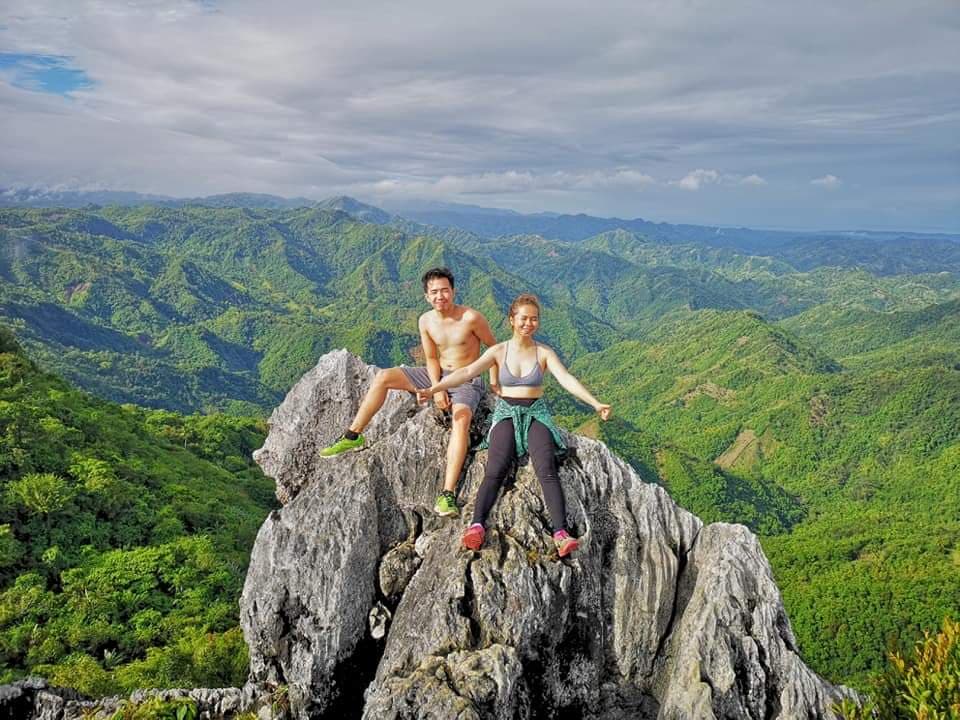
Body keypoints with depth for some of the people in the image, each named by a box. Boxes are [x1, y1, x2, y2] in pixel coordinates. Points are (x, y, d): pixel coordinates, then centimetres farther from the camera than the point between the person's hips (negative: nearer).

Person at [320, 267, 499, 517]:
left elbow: (494, 347, -3)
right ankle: (353, 436, -1)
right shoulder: (426, 321, -3)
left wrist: (494, 380, -5)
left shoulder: (471, 318, -17)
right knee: (383, 377, -10)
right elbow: (432, 359, 3)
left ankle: (448, 494, -42)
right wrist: (437, 388, -13)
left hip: (467, 382, -5)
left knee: (461, 419, -37)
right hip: (438, 376, 5)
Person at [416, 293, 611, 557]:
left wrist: (595, 404, -26)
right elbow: (467, 371, -7)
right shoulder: (498, 351, 3)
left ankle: (561, 533, -35)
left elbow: (566, 379, -10)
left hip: (536, 414, 0)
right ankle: (477, 526, -39)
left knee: (547, 471, -24)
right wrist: (433, 388, -20)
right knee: (495, 470, -24)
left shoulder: (545, 353, 3)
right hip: (506, 414, 0)